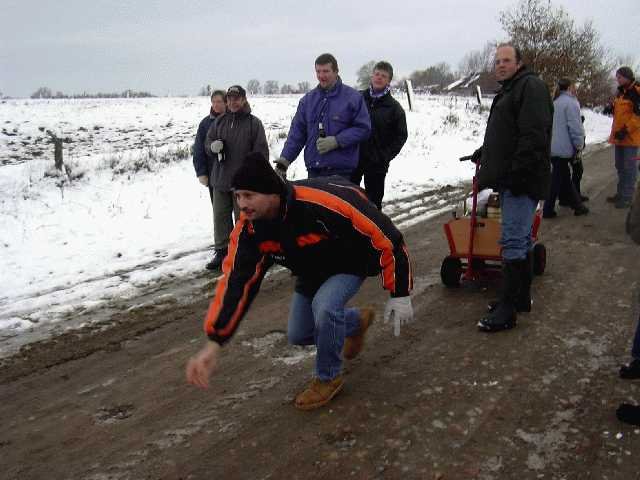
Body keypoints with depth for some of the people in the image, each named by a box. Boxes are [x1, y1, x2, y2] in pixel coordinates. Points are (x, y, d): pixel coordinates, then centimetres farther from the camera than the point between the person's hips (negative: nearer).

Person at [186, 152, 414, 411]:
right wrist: (213, 343, -29)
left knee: (324, 305, -32)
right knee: (299, 335, 10)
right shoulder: (250, 229, -24)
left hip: (351, 261, -6)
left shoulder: (325, 203, -42)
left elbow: (384, 237, -31)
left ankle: (328, 378, -3)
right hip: (312, 270, 6)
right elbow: (236, 282, -21)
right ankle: (357, 321, 40)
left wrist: (400, 294, -21)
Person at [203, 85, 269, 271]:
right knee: (220, 217, 8)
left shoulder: (254, 123, -3)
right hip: (220, 179, 4)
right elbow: (207, 142, 14)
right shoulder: (219, 121, 9)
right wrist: (213, 146, -10)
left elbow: (261, 151, -5)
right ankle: (221, 251, 18)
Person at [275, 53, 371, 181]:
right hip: (313, 170, 4)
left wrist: (336, 141, -13)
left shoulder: (353, 97, 1)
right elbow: (297, 132, 13)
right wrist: (285, 159, 1)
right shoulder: (308, 99, 13)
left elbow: (363, 128, -2)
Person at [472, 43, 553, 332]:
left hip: (522, 179, -11)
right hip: (510, 180, 11)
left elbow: (533, 136, -21)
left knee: (513, 241, -10)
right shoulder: (509, 91, 22)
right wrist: (485, 152, 37)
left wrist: (517, 173, -25)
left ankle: (507, 310, -6)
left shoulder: (531, 86, -10)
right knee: (520, 239, 15)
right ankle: (521, 298, 25)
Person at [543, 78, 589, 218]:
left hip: (553, 147, 9)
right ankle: (548, 210, 4)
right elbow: (575, 126, -17)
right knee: (557, 179, -1)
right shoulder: (571, 102, -13)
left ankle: (577, 204, 26)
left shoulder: (556, 102, 13)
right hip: (564, 148, -9)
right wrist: (579, 144, -7)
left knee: (565, 177, 14)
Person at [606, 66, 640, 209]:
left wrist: (627, 129, -20)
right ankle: (621, 193, 24)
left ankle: (627, 198, 0)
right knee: (620, 167, 14)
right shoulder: (620, 93, 14)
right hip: (619, 137, 8)